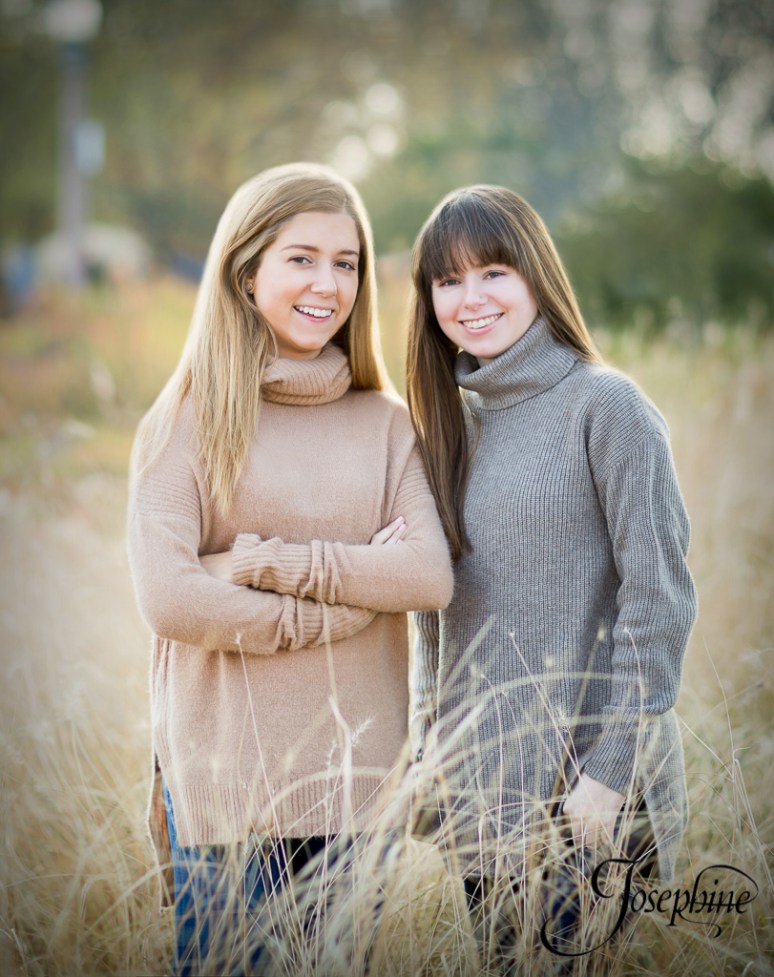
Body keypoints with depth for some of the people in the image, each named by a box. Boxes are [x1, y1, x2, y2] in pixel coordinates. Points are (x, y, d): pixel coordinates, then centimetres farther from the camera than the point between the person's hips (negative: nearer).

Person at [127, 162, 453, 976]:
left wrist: (275, 562, -13)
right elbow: (166, 597, -13)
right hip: (226, 776, -3)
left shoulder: (384, 424, 8)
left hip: (357, 774, 3)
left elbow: (432, 575, -5)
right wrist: (354, 590, -11)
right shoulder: (191, 418, -2)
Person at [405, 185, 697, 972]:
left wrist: (612, 770, -16)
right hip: (471, 786, 6)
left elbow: (660, 599, -13)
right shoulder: (449, 419, 10)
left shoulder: (605, 406, -9)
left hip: (584, 789, -6)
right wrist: (428, 745, 8)